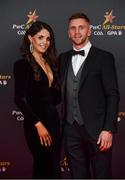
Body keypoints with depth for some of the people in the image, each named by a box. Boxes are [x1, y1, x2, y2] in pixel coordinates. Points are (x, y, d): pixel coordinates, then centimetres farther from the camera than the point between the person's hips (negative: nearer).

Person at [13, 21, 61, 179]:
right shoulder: (22, 64, -9)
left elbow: (54, 96, 13)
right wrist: (38, 124, -18)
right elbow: (19, 100, -15)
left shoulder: (50, 62, 12)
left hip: (53, 120, 7)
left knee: (53, 167, 15)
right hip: (36, 124, -7)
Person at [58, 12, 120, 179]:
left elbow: (113, 95, -7)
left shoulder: (104, 57, -3)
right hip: (71, 129, 4)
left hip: (96, 129, -4)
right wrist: (63, 123, 4)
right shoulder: (63, 58, 12)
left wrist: (108, 129, -13)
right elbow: (61, 91, 13)